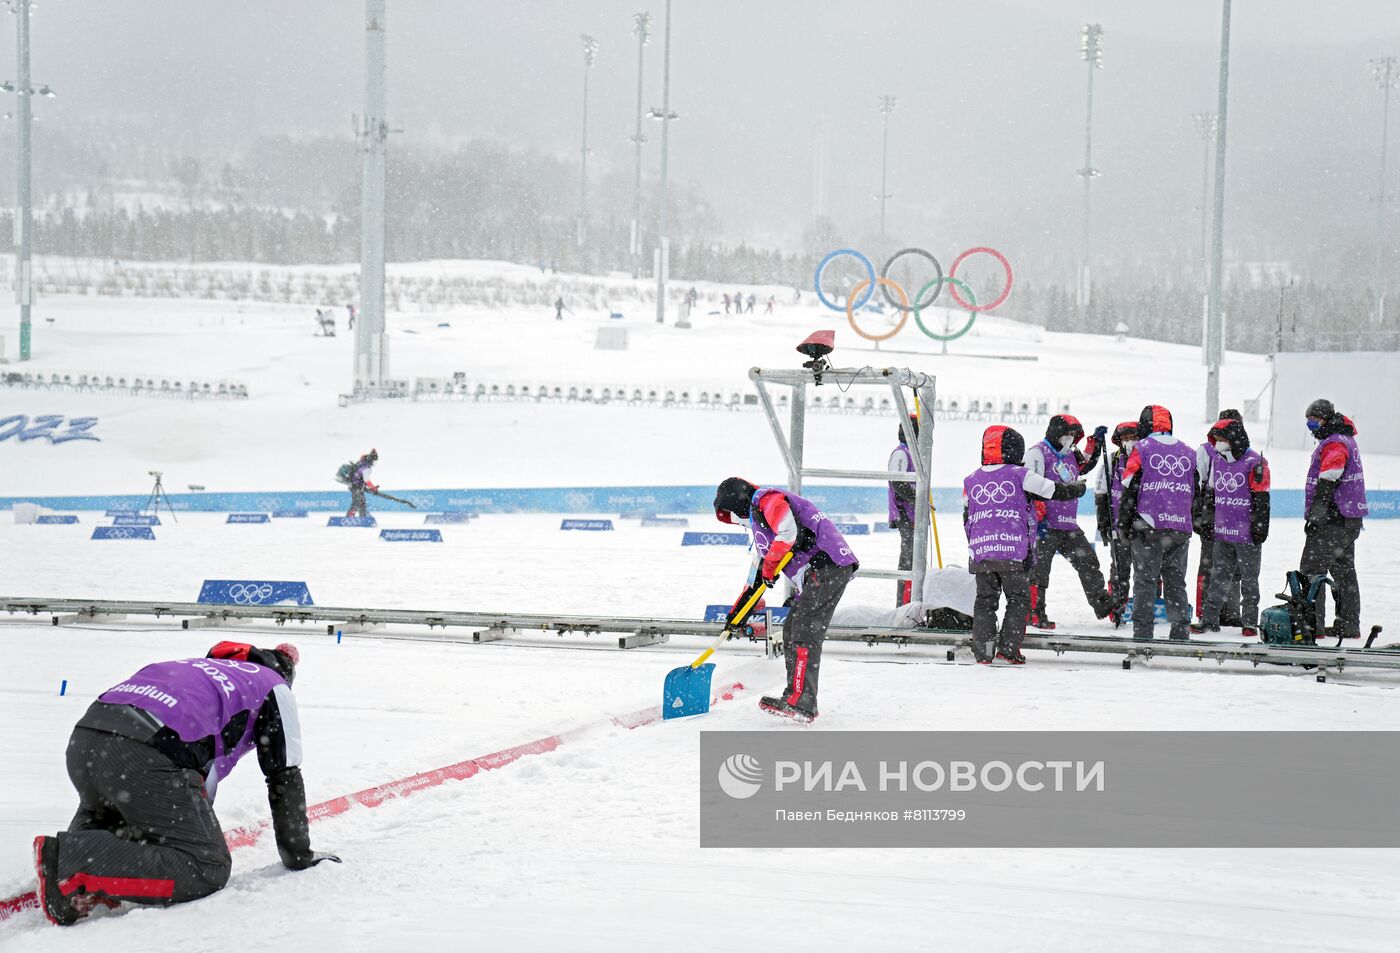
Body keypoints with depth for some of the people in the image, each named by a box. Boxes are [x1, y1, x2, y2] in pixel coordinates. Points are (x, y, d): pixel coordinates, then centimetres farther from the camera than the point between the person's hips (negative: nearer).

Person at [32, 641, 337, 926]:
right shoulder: (274, 686, 22)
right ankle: (71, 862, -18)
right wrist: (298, 856, 27)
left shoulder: (201, 671, 40)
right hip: (145, 756, -8)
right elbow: (285, 777, 17)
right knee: (207, 869, -4)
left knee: (98, 812, 40)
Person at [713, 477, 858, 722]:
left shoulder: (767, 500, -4)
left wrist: (769, 567, -7)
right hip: (817, 573, 11)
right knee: (791, 631, 14)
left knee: (804, 634, -15)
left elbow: (789, 534, -22)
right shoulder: (757, 516, 29)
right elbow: (758, 568, 34)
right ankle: (797, 698, 16)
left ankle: (801, 704, -20)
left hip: (827, 566, -11)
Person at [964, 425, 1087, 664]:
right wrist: (1077, 487, 26)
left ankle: (982, 650, 5)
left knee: (985, 600, 11)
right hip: (1014, 553, -4)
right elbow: (1057, 492, 6)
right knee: (1018, 599, 7)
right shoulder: (1020, 476, -1)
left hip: (979, 553, 4)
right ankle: (1008, 648, -2)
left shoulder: (971, 480, 12)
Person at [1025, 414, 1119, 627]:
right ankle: (1033, 613, 1)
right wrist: (1038, 516, -21)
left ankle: (1102, 604, 19)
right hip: (1045, 525, -8)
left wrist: (1096, 441, 23)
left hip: (1068, 525, 8)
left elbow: (1086, 463, 38)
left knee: (1087, 561, 10)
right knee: (1039, 569, -4)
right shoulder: (1037, 454, -8)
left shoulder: (1069, 455, 19)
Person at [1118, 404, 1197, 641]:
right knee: (1176, 583, 11)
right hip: (1181, 529, 4)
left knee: (1145, 581, 0)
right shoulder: (1188, 453, 14)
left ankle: (1143, 633, -5)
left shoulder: (1142, 448, -1)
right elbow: (1198, 493, 17)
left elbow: (1130, 488, -5)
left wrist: (1123, 523, 2)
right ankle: (1181, 633, 9)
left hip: (1148, 526, -4)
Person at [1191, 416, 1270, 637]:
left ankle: (1249, 622, 12)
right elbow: (1209, 491, 18)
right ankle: (1209, 619, 13)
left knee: (1248, 578, 5)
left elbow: (1261, 498, -11)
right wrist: (1206, 521, 17)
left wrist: (1260, 527, -12)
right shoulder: (1217, 459, 9)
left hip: (1246, 534, -6)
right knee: (1218, 577, 9)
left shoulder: (1255, 462, -11)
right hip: (1222, 532, 6)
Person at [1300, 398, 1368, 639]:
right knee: (1344, 570, 14)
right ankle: (1349, 625, 17)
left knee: (1312, 569, -9)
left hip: (1333, 520, -11)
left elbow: (1327, 483, -23)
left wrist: (1315, 514, -25)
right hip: (1350, 519, 11)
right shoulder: (1346, 439, 19)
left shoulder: (1334, 444, -14)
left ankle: (1313, 623, -13)